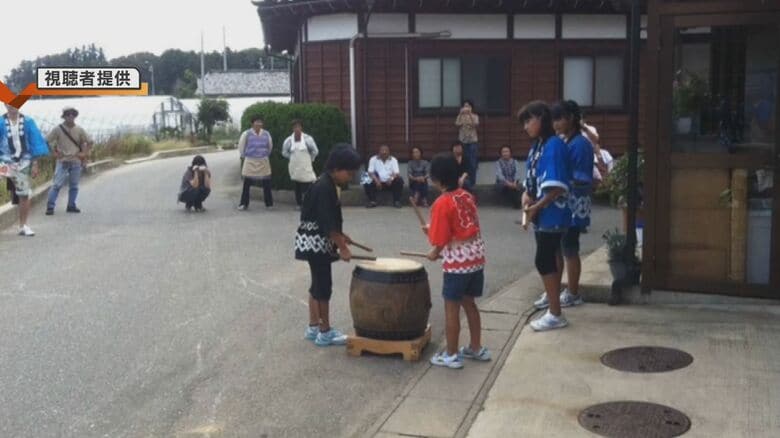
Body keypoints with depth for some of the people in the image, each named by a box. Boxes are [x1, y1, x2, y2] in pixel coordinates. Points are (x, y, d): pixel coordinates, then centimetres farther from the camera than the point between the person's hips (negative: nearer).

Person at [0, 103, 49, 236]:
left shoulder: (28, 122, 0)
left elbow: (35, 143, 3)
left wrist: (35, 164, 0)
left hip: (24, 162, 2)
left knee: (25, 195, 6)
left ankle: (23, 226, 18)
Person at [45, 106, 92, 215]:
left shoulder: (79, 130, 5)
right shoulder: (58, 129, -3)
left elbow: (89, 142, 13)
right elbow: (46, 141, 0)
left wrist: (84, 153, 3)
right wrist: (55, 152, -5)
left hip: (76, 162, 3)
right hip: (63, 161, -3)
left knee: (74, 185, 8)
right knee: (57, 184, -9)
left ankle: (71, 206, 18)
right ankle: (50, 207, -7)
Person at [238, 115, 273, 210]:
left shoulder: (266, 134, 0)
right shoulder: (247, 134, -9)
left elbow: (270, 146, 16)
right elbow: (241, 146, 3)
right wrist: (244, 156, 11)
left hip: (263, 162, 2)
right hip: (250, 162, -2)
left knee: (267, 184, 5)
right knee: (247, 184, 1)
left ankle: (269, 203, 15)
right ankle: (244, 203, 10)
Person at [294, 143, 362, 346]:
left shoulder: (329, 185, 8)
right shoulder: (324, 187, -22)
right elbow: (328, 223, -23)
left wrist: (341, 235, 16)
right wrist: (343, 248, -21)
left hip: (317, 241, 10)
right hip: (315, 242, -10)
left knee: (318, 284, 15)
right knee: (324, 286, -3)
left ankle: (313, 327, 24)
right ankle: (325, 332, 6)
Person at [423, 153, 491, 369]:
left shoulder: (442, 203, -16)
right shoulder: (467, 196, 7)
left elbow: (441, 239, -15)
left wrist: (434, 253, 5)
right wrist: (433, 230, 15)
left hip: (457, 262, -8)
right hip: (477, 257, 8)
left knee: (451, 308, 4)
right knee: (469, 303, 20)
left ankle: (451, 355, 11)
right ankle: (476, 348, 28)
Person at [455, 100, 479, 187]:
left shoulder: (475, 116, 4)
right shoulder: (460, 117, 6)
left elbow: (476, 124, -16)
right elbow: (457, 124, -13)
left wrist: (470, 114, -26)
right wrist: (461, 114, -26)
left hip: (473, 141, -1)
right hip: (462, 142, 1)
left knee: (473, 163, -3)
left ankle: (472, 182, 4)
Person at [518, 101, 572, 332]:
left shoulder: (554, 145, -15)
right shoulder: (536, 146, 12)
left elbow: (557, 186, -21)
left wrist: (536, 207, -15)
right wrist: (527, 195, -3)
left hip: (551, 215, -9)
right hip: (541, 215, 9)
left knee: (544, 262, -6)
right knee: (547, 261, 13)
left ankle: (555, 315, 3)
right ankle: (553, 308, 22)